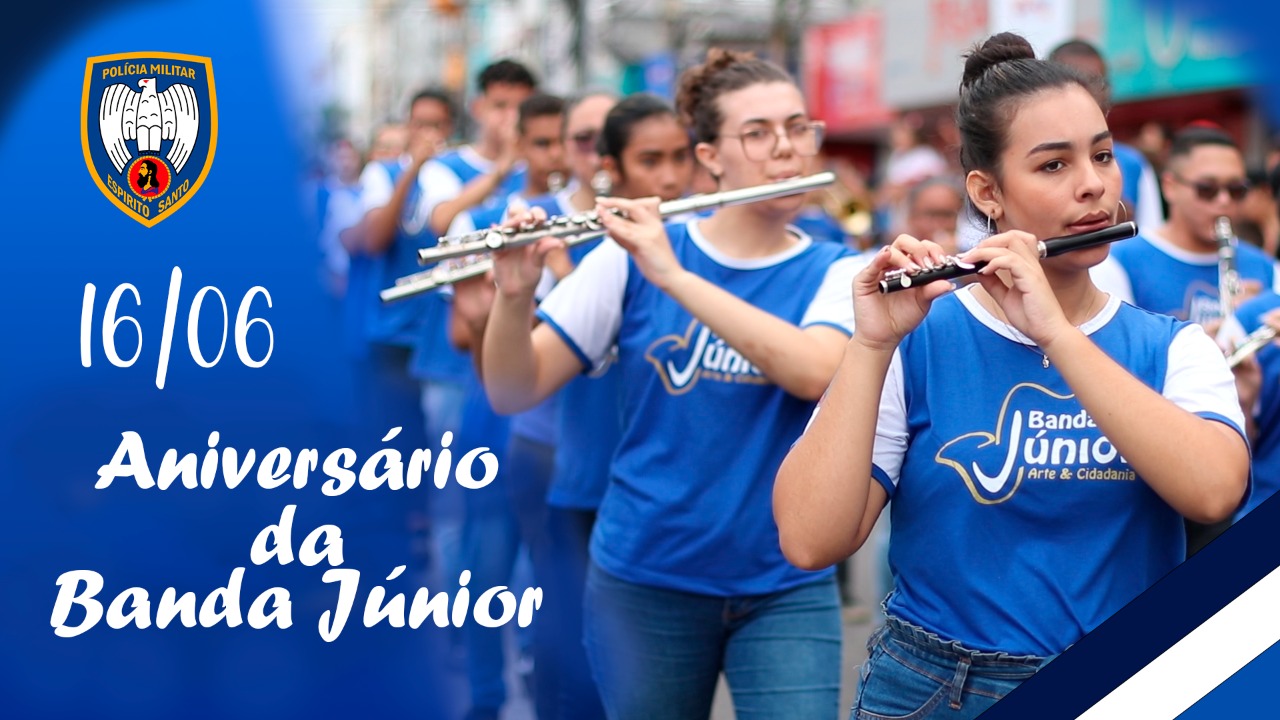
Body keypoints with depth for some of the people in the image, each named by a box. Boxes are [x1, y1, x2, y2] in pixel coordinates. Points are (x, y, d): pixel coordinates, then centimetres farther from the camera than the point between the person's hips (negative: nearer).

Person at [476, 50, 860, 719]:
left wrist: (672, 275, -29)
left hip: (787, 589, 0)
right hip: (643, 580, 0)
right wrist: (514, 292, -25)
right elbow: (512, 394, -5)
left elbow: (814, 372, -24)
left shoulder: (836, 273, -3)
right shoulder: (632, 254, -3)